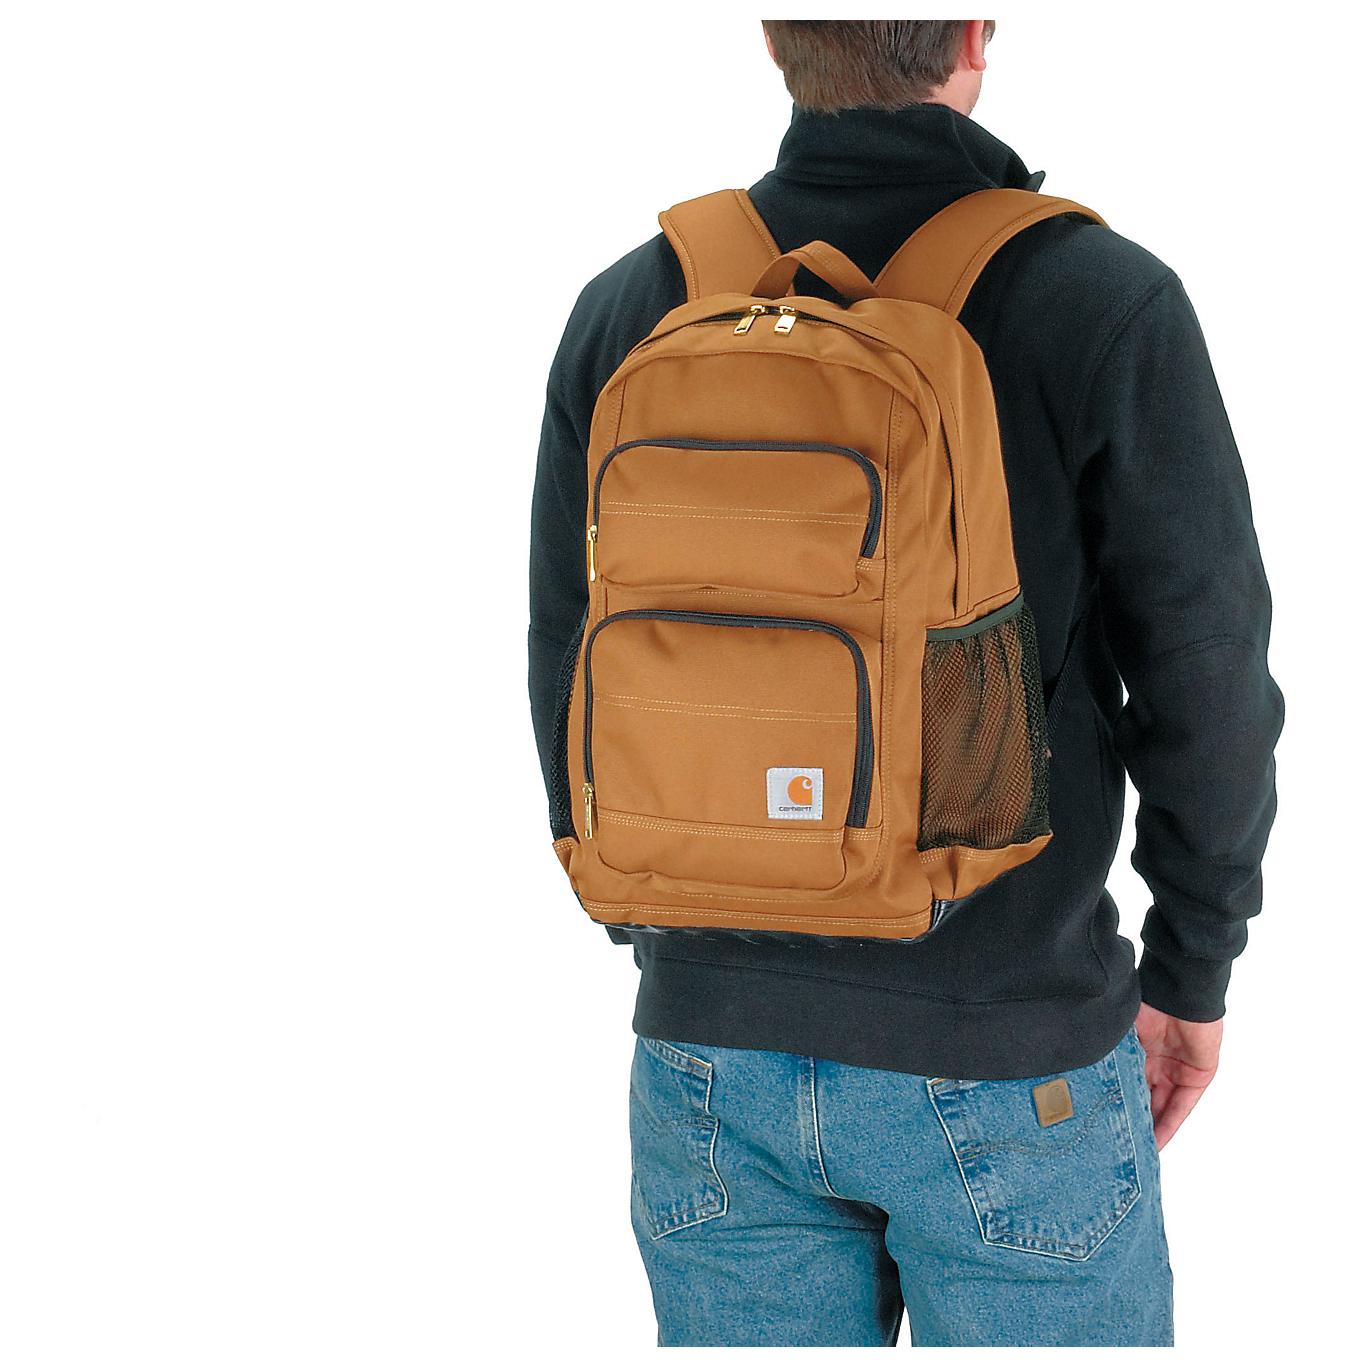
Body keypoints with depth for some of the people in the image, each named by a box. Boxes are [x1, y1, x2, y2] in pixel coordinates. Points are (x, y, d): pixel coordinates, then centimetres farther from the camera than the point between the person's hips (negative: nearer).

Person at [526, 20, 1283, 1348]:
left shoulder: (630, 308, -3)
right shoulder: (1106, 304, -12)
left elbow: (572, 680, 3)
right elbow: (1205, 690, -8)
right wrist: (1192, 972, 7)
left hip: (717, 1051, 3)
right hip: (1004, 1079, -3)